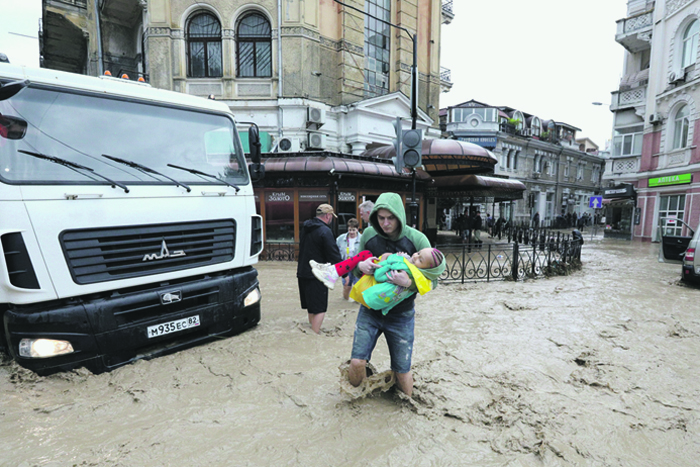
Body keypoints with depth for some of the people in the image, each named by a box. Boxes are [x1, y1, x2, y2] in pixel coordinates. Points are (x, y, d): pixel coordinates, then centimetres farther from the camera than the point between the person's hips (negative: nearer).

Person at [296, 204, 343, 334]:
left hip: (302, 273, 9)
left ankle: (311, 327, 34)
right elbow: (334, 255, -19)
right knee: (319, 308, -1)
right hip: (317, 275, -9)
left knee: (311, 305, 21)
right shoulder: (325, 231, -17)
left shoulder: (306, 227, 11)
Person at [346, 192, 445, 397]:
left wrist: (409, 282, -30)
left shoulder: (417, 239, -13)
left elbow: (433, 280, -9)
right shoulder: (368, 234, -5)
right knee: (356, 362, -5)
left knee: (402, 370, 9)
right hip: (370, 311, 2)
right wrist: (360, 266, -18)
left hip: (401, 316, -1)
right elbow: (355, 269, 7)